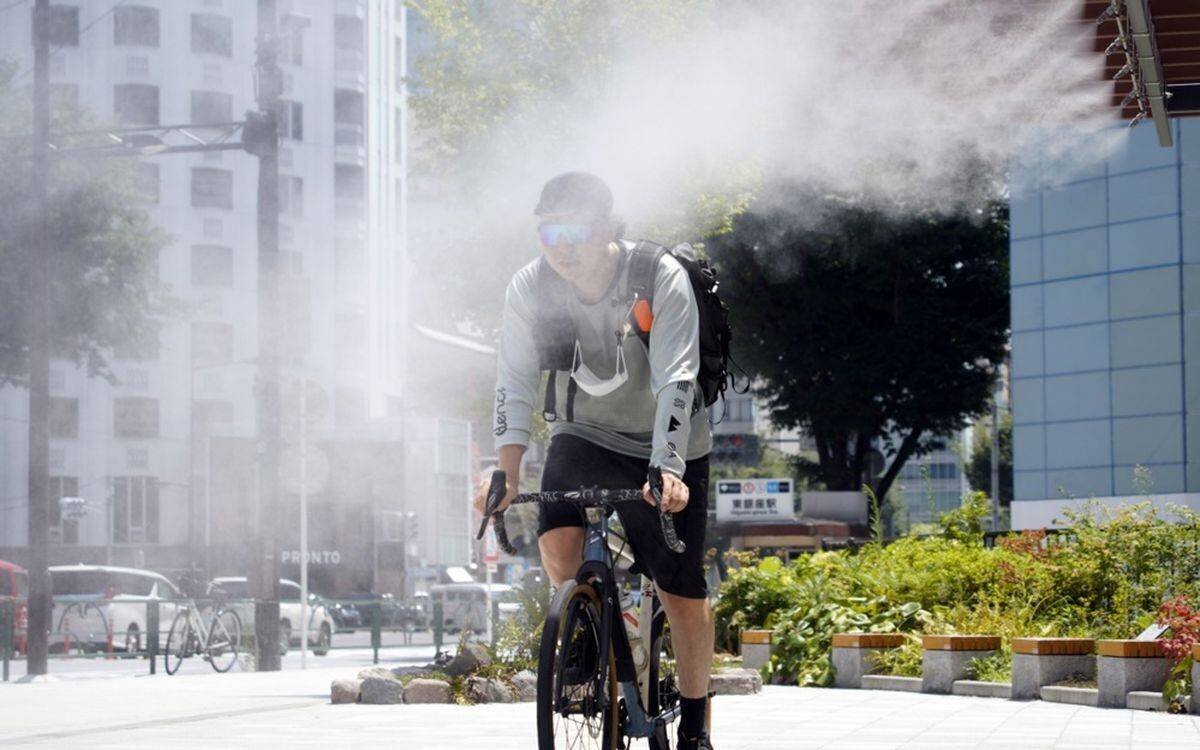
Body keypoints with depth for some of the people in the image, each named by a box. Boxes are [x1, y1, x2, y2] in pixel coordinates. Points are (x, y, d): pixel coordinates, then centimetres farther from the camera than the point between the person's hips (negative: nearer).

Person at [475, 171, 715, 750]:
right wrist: (506, 469, -31)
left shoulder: (662, 279, -24)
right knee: (557, 537, -26)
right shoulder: (529, 288, -15)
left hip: (664, 444, -2)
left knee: (682, 590, -2)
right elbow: (514, 381, -17)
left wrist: (667, 471, -43)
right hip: (584, 435, 2)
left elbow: (676, 381, -31)